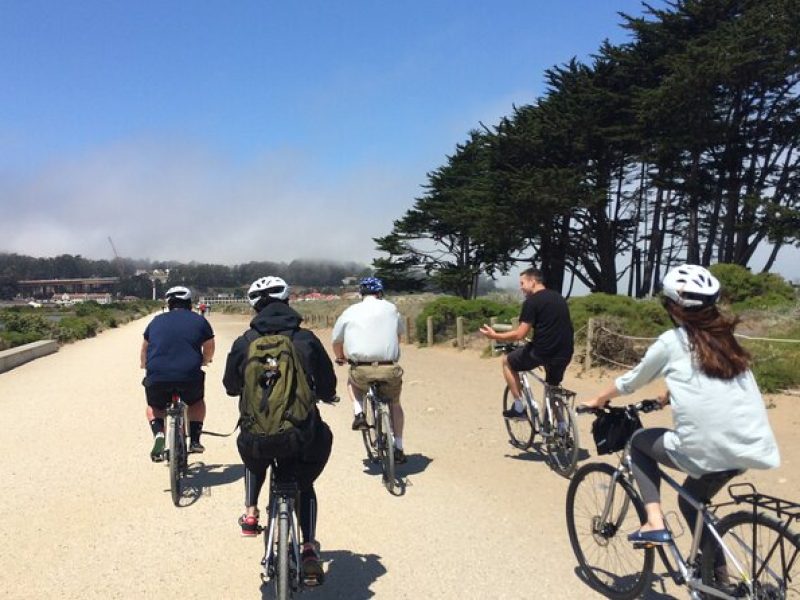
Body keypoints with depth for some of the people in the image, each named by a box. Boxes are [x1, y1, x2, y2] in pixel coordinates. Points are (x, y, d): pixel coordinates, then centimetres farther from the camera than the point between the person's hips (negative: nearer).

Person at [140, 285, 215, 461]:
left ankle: (159, 434, 4)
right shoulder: (199, 321, 10)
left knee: (154, 407, 29)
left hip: (157, 376, 1)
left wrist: (144, 364, 50)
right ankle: (194, 440, 22)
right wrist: (203, 361, 42)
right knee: (197, 402, 30)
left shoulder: (157, 321, 16)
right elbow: (209, 350, 21)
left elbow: (144, 349, 29)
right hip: (189, 376, -1)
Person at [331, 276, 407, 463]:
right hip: (389, 369, 1)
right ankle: (398, 449, 24)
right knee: (395, 403, 27)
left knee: (351, 381, 35)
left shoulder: (349, 312, 8)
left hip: (362, 370, -1)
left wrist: (340, 358, 37)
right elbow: (400, 333, 26)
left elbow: (337, 341, 16)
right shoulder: (391, 308, 10)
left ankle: (359, 414, 12)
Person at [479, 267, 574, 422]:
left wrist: (495, 336, -1)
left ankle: (519, 408, 14)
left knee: (507, 361, 16)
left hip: (543, 351, -7)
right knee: (553, 386, 28)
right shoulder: (559, 297, 17)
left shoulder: (531, 301, -7)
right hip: (565, 353, 7)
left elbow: (520, 334, -12)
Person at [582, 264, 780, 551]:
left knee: (639, 441, 21)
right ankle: (715, 572, 34)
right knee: (692, 501, 29)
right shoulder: (724, 338, 15)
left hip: (705, 451, -6)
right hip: (751, 449, 6)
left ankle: (654, 523, 10)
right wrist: (670, 395, 48)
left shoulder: (671, 341, -1)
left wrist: (598, 400, 27)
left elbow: (631, 381, 10)